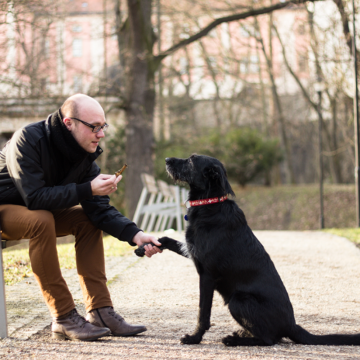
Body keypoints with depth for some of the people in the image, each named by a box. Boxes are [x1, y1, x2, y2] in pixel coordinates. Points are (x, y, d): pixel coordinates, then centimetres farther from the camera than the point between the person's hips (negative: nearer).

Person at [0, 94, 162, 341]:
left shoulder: (85, 153, -7)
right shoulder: (28, 140, -28)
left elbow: (100, 209, -10)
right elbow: (35, 198, -35)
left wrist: (134, 234, -25)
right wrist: (88, 190, -36)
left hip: (37, 210, 8)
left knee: (88, 220, -8)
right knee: (42, 220, -34)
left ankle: (100, 311, -10)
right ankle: (64, 318, -28)